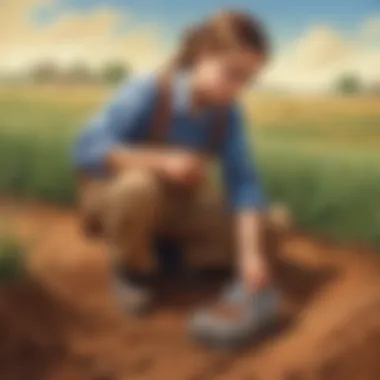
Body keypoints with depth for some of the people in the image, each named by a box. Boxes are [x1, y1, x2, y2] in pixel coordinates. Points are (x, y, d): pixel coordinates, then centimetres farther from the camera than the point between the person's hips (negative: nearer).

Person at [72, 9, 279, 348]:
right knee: (140, 184, -40)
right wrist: (161, 160, -42)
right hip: (111, 194, -4)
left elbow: (244, 182, -20)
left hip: (177, 200, 4)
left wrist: (251, 254, -31)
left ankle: (164, 246, 10)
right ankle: (130, 268, -9)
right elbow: (87, 150, -33)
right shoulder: (147, 93, -28)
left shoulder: (228, 113, -15)